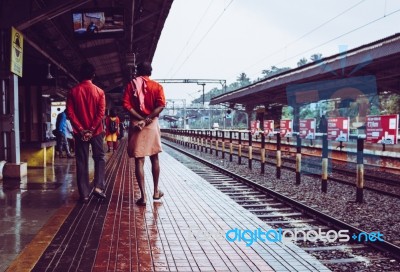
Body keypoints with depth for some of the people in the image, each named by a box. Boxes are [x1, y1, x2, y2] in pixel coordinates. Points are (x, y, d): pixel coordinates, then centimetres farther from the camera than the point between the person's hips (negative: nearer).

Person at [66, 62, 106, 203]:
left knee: (82, 162, 5)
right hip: (96, 131, -1)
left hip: (80, 132, 1)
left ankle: (84, 194, 6)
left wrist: (81, 129, -6)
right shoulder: (99, 91, -2)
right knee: (99, 158, 13)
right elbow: (101, 113, -10)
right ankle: (98, 186, -1)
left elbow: (70, 112, -6)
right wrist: (91, 129, -10)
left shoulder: (73, 91, 1)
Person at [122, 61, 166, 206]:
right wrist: (147, 119, -14)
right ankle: (156, 191, 20)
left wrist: (141, 118, -10)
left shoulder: (130, 85, 5)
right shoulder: (157, 86, 4)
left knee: (139, 161, -1)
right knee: (154, 158, 14)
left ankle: (143, 195, -3)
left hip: (136, 125, 0)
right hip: (152, 125, 0)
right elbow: (161, 105, -12)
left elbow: (126, 105, -8)